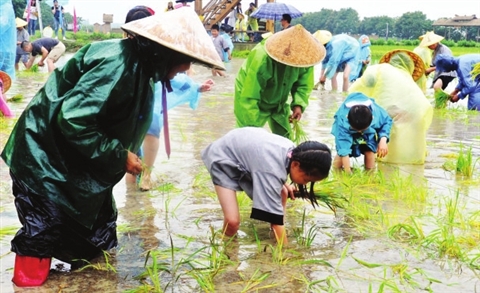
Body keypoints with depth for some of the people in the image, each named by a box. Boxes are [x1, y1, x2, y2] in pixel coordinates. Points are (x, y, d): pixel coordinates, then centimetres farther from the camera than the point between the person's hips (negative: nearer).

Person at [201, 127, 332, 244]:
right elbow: (275, 216, -34)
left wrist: (283, 183, 3)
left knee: (282, 193, 1)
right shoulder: (272, 170, -39)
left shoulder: (293, 151, -15)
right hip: (222, 158, -8)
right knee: (232, 221, -22)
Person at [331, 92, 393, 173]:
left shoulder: (377, 114, -37)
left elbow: (387, 121, -14)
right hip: (347, 133, -2)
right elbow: (343, 148, -43)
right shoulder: (342, 119, -43)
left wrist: (383, 140, -31)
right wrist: (348, 172, -45)